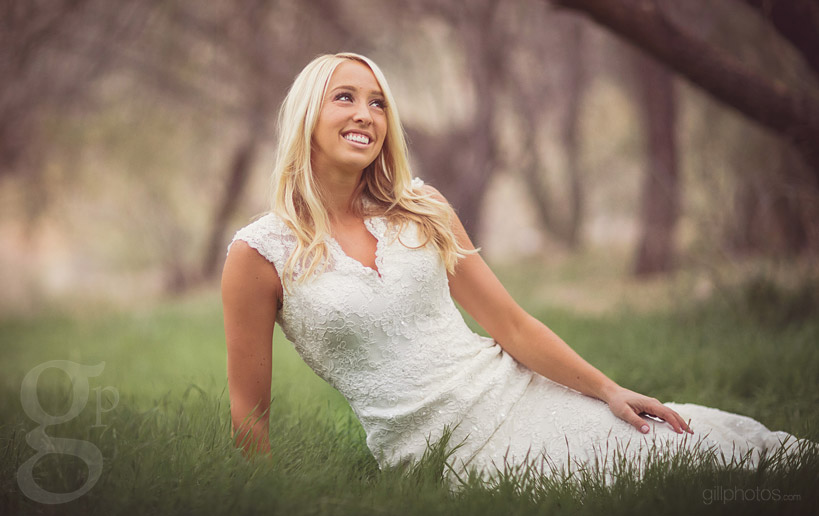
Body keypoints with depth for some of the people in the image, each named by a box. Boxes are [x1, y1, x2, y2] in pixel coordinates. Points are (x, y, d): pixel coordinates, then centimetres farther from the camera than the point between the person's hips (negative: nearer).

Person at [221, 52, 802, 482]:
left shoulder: (422, 209, 5)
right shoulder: (259, 253, -6)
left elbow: (512, 324, 5)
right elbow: (250, 413, 0)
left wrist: (608, 388, -2)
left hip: (512, 396, 4)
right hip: (434, 447, -4)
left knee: (730, 445, -8)